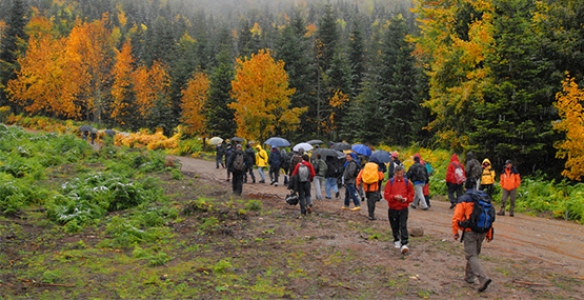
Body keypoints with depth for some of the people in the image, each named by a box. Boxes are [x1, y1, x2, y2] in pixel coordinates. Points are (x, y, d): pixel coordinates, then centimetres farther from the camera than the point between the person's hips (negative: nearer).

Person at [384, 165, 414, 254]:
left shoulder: (407, 182, 2)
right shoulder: (390, 182, -1)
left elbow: (411, 194, 10)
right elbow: (386, 195, -5)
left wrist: (406, 199, -9)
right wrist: (394, 197, -22)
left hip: (403, 208, -1)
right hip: (393, 208, 1)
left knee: (403, 226, -10)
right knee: (394, 226, 11)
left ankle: (404, 244, -14)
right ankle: (396, 240, 34)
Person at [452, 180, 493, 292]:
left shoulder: (463, 200, -7)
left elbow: (456, 218, -12)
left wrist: (455, 232, 0)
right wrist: (489, 233, 19)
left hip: (470, 232, -6)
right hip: (482, 232, 6)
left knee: (472, 256, -3)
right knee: (474, 253, 21)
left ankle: (483, 278, -20)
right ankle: (469, 276, 30)